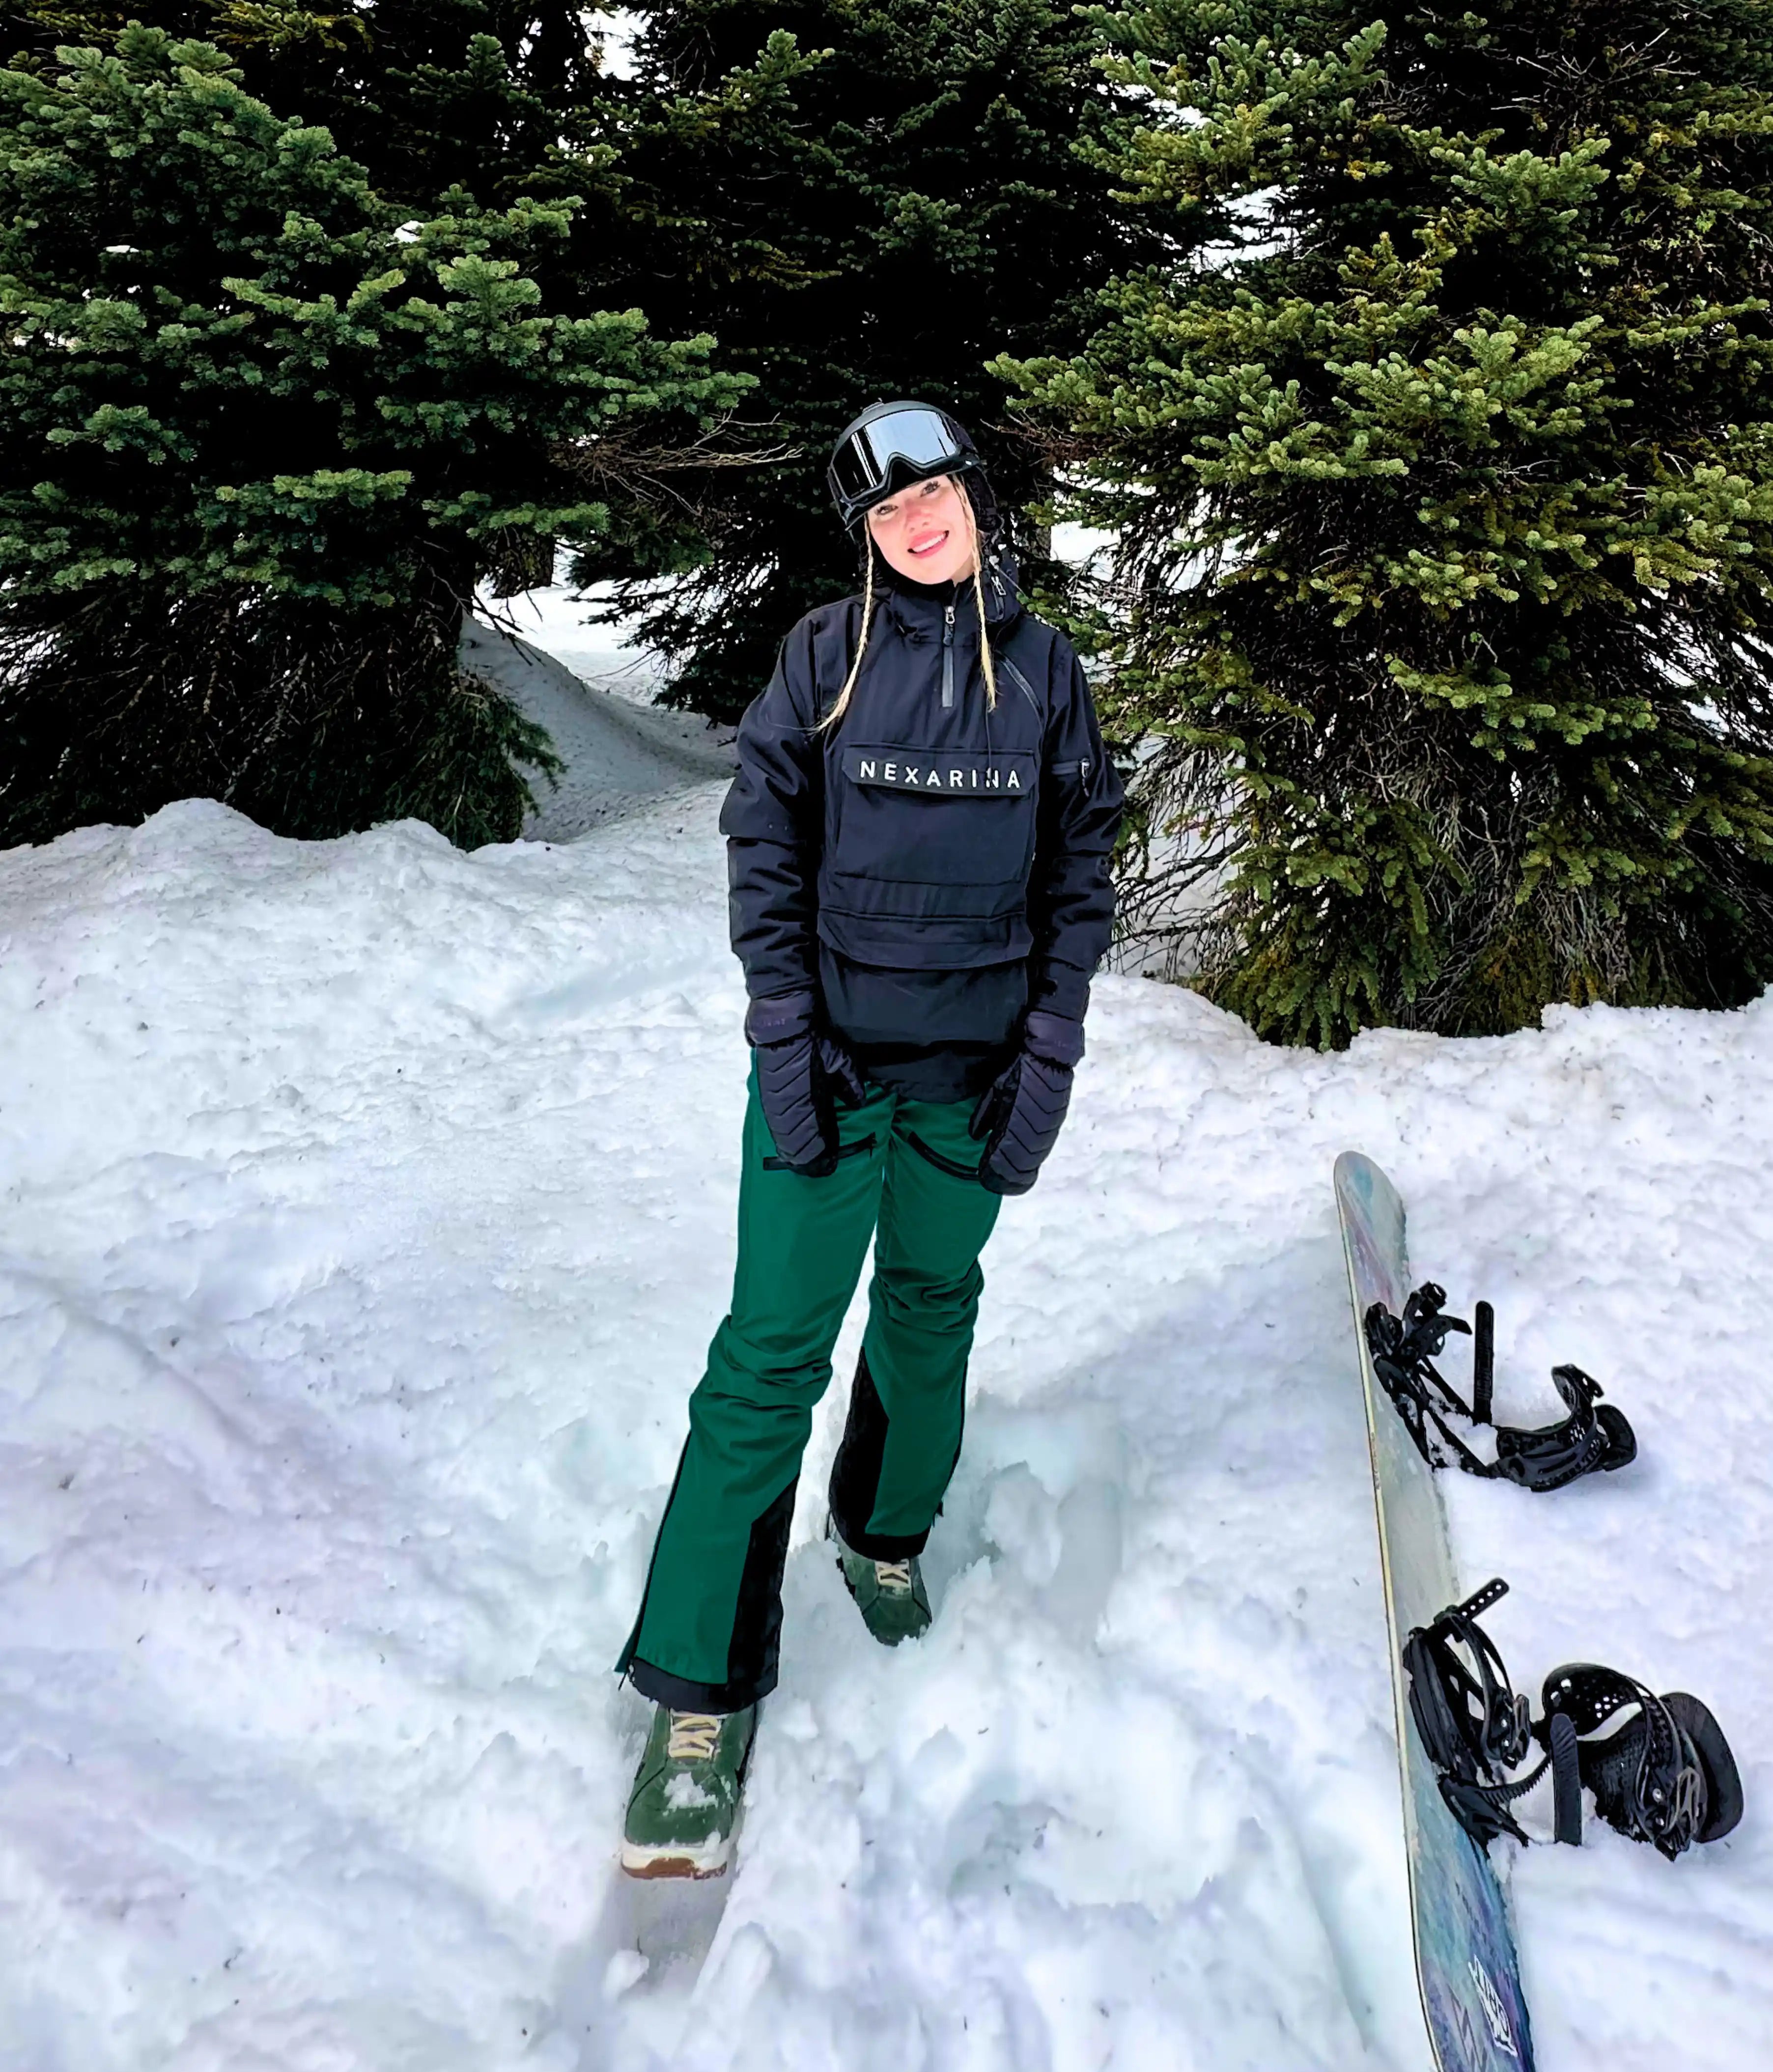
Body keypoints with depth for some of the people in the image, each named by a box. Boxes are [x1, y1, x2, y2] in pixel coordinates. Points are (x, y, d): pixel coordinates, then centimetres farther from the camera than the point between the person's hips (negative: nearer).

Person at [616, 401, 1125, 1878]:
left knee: (931, 1316, 16)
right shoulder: (825, 654, -1)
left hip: (975, 1071, 3)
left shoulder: (1046, 672, 4)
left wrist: (1047, 1058, -1)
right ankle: (701, 1691, 5)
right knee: (772, 1353, -5)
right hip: (828, 1057, -2)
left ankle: (887, 1534, 43)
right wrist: (789, 1036, -10)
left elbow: (1080, 880, 6)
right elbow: (766, 849, -2)